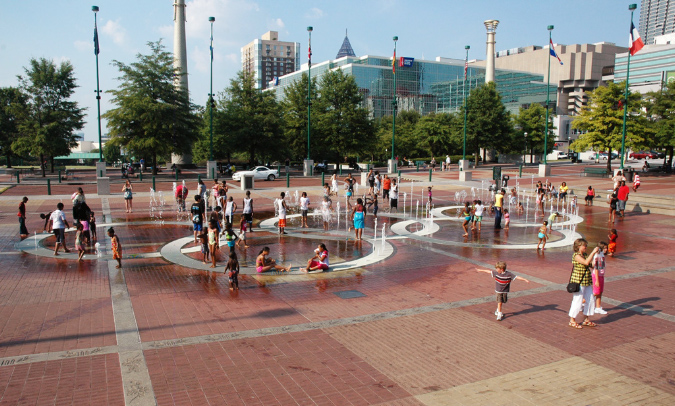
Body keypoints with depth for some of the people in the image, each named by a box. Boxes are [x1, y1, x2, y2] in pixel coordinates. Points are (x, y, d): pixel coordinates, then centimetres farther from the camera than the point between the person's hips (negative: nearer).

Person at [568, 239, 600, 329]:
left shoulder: (585, 255, 11)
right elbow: (586, 262, -28)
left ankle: (586, 320, 26)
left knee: (590, 300, 12)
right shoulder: (576, 255, -14)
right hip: (578, 282, -8)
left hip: (587, 282, 9)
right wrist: (593, 252, -24)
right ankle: (572, 320, 11)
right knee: (577, 301, -2)